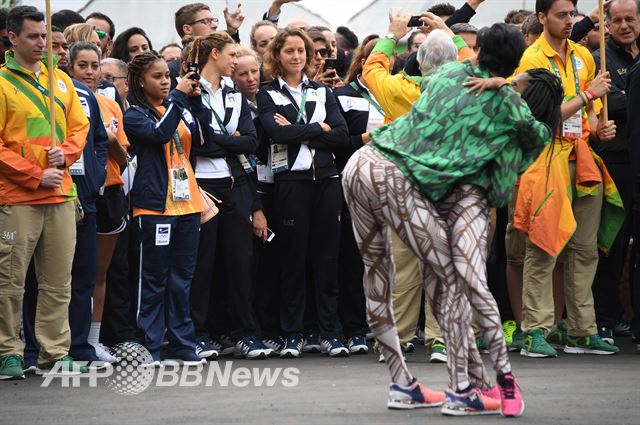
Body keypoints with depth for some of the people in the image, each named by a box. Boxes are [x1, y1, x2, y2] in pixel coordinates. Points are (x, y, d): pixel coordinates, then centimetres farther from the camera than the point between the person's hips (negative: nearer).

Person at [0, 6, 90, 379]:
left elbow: (79, 126, 17)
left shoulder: (60, 80, 13)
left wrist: (66, 153, -4)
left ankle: (56, 353, 11)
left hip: (60, 195, 5)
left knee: (59, 281, 6)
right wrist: (36, 176, -11)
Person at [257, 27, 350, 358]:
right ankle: (292, 335, 5)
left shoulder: (322, 92, 14)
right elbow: (276, 132, -13)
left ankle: (330, 333, 5)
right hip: (290, 180, -3)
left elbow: (341, 135, 0)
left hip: (326, 179, 3)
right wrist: (317, 128, -5)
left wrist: (297, 133, -8)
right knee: (293, 258, -1)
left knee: (327, 257, 2)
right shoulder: (268, 94, 6)